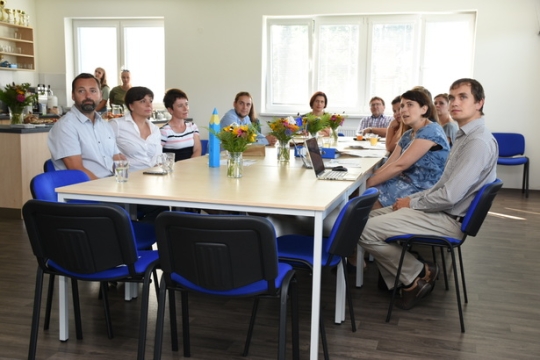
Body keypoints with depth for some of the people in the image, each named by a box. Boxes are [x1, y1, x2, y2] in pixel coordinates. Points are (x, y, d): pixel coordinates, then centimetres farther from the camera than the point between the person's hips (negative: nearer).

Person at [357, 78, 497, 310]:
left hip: (449, 219, -10)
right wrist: (413, 198, 7)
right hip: (443, 209, 11)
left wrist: (412, 202, -10)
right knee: (370, 218, 11)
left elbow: (449, 195, -25)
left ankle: (417, 274, 3)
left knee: (366, 231, -18)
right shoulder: (466, 135, 12)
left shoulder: (478, 142, -21)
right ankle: (402, 276, 13)